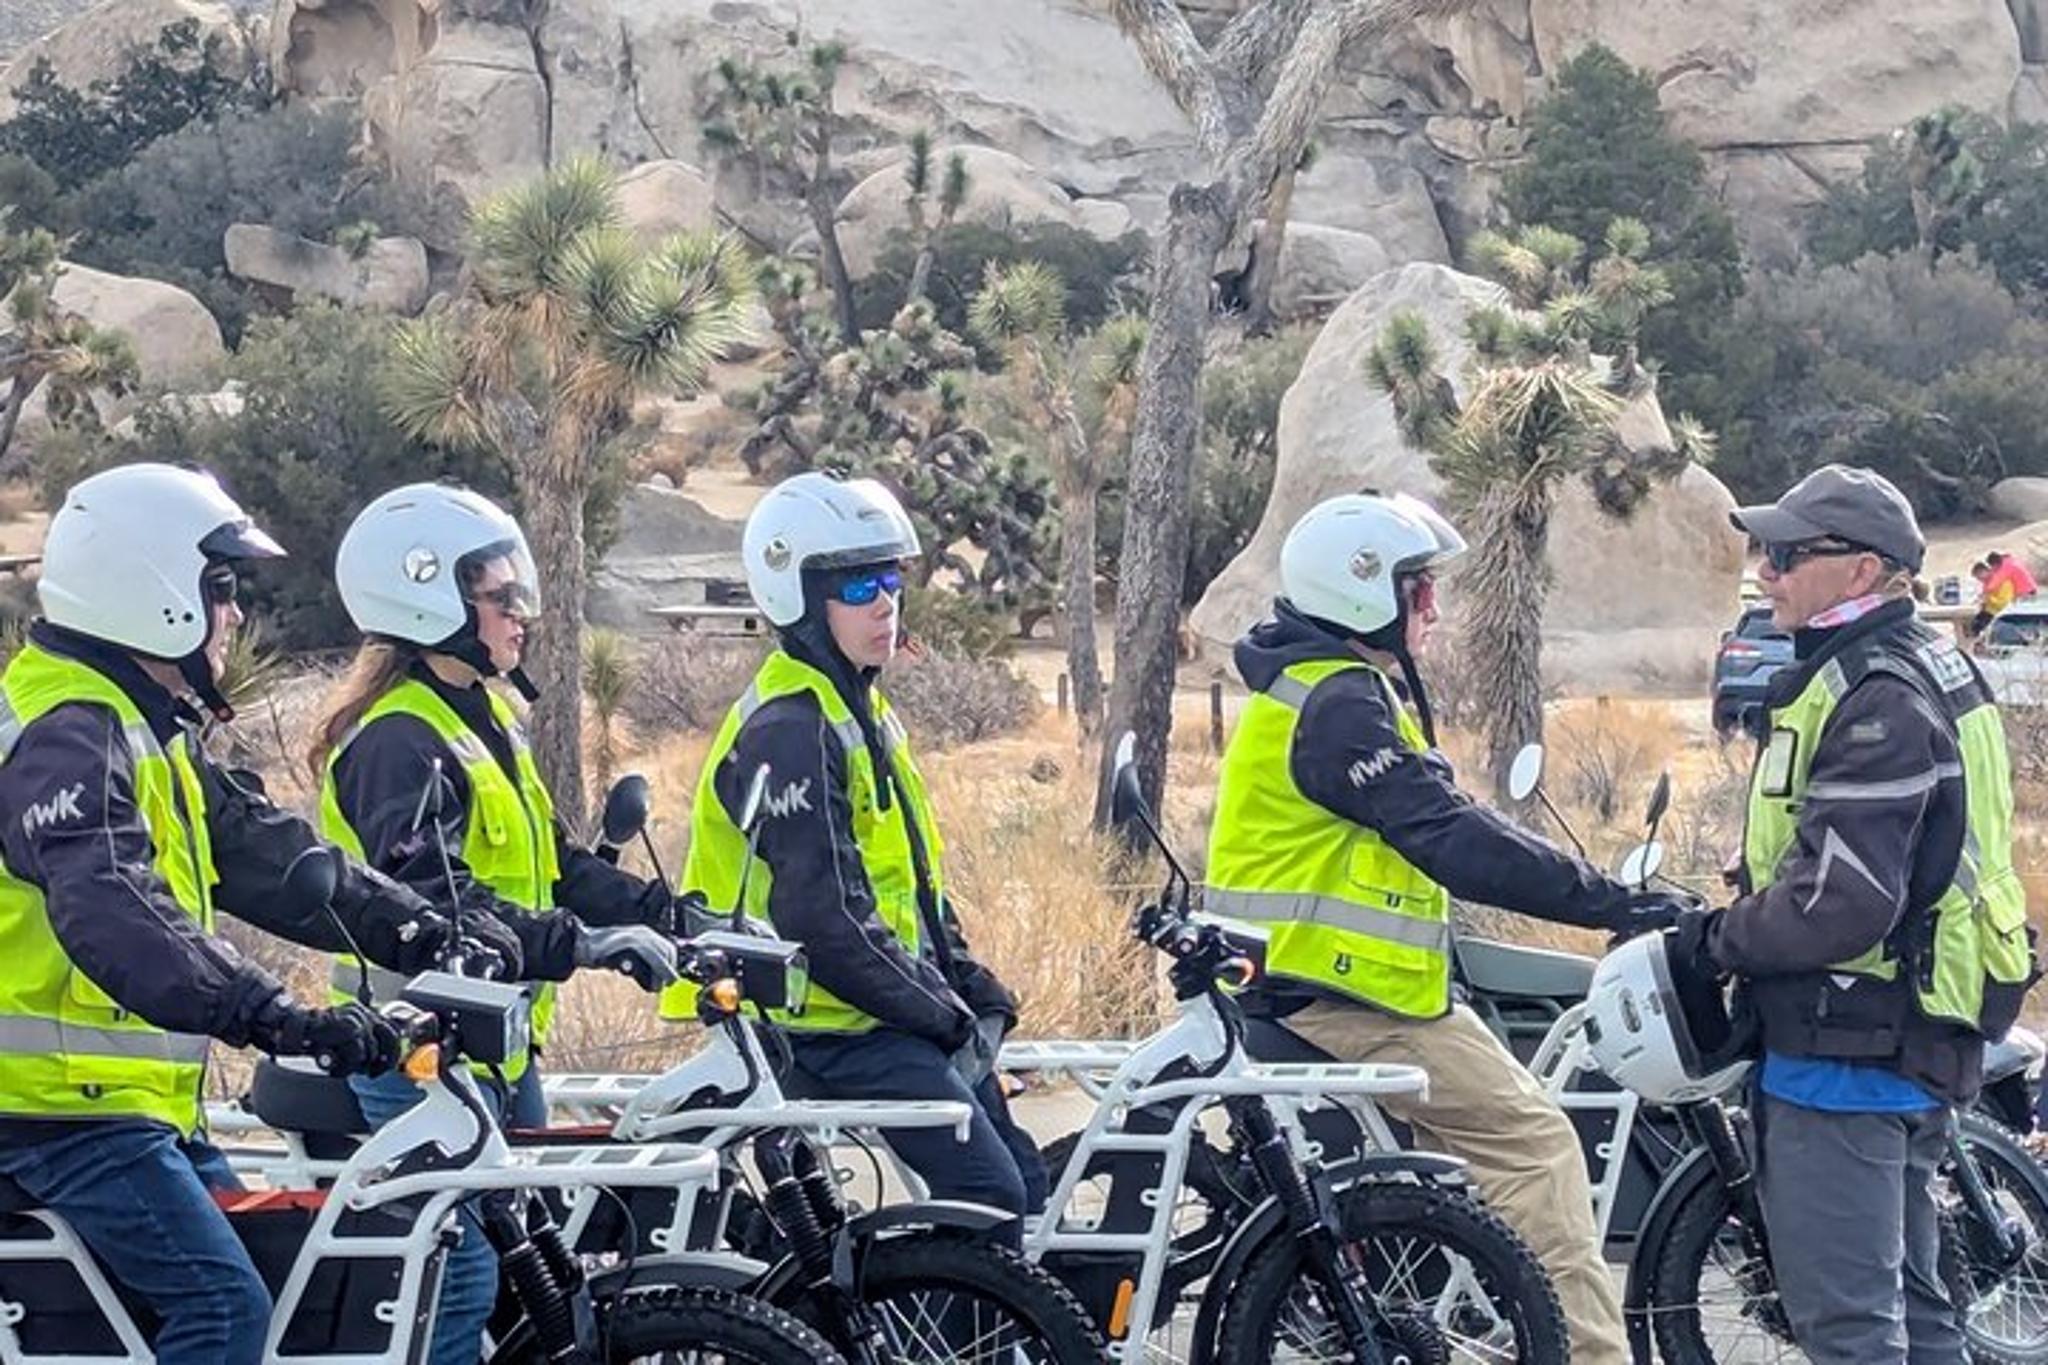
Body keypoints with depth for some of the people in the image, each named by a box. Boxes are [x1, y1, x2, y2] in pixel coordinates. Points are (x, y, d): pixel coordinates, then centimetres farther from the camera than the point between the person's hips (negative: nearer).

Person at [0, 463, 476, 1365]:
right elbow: (113, 915, -35)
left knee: (274, 1268, 13)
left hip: (136, 1101, 11)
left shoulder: (148, 732, 16)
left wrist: (421, 934, 1)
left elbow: (264, 856, 13)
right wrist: (278, 1019, -43)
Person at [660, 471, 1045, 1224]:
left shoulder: (861, 710, 17)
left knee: (1027, 1191, 7)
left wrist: (976, 992, 10)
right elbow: (820, 917, -23)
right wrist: (939, 1014, -16)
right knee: (988, 1197, -18)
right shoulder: (787, 730, -16)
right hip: (837, 1033, -10)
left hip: (896, 1020, 10)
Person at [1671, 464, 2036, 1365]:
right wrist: (1737, 927, 13)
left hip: (1847, 1049, -11)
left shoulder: (1876, 703, -20)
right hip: (1909, 1047, 11)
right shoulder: (1921, 666, 14)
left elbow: (1840, 903, -26)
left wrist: (1718, 940, -11)